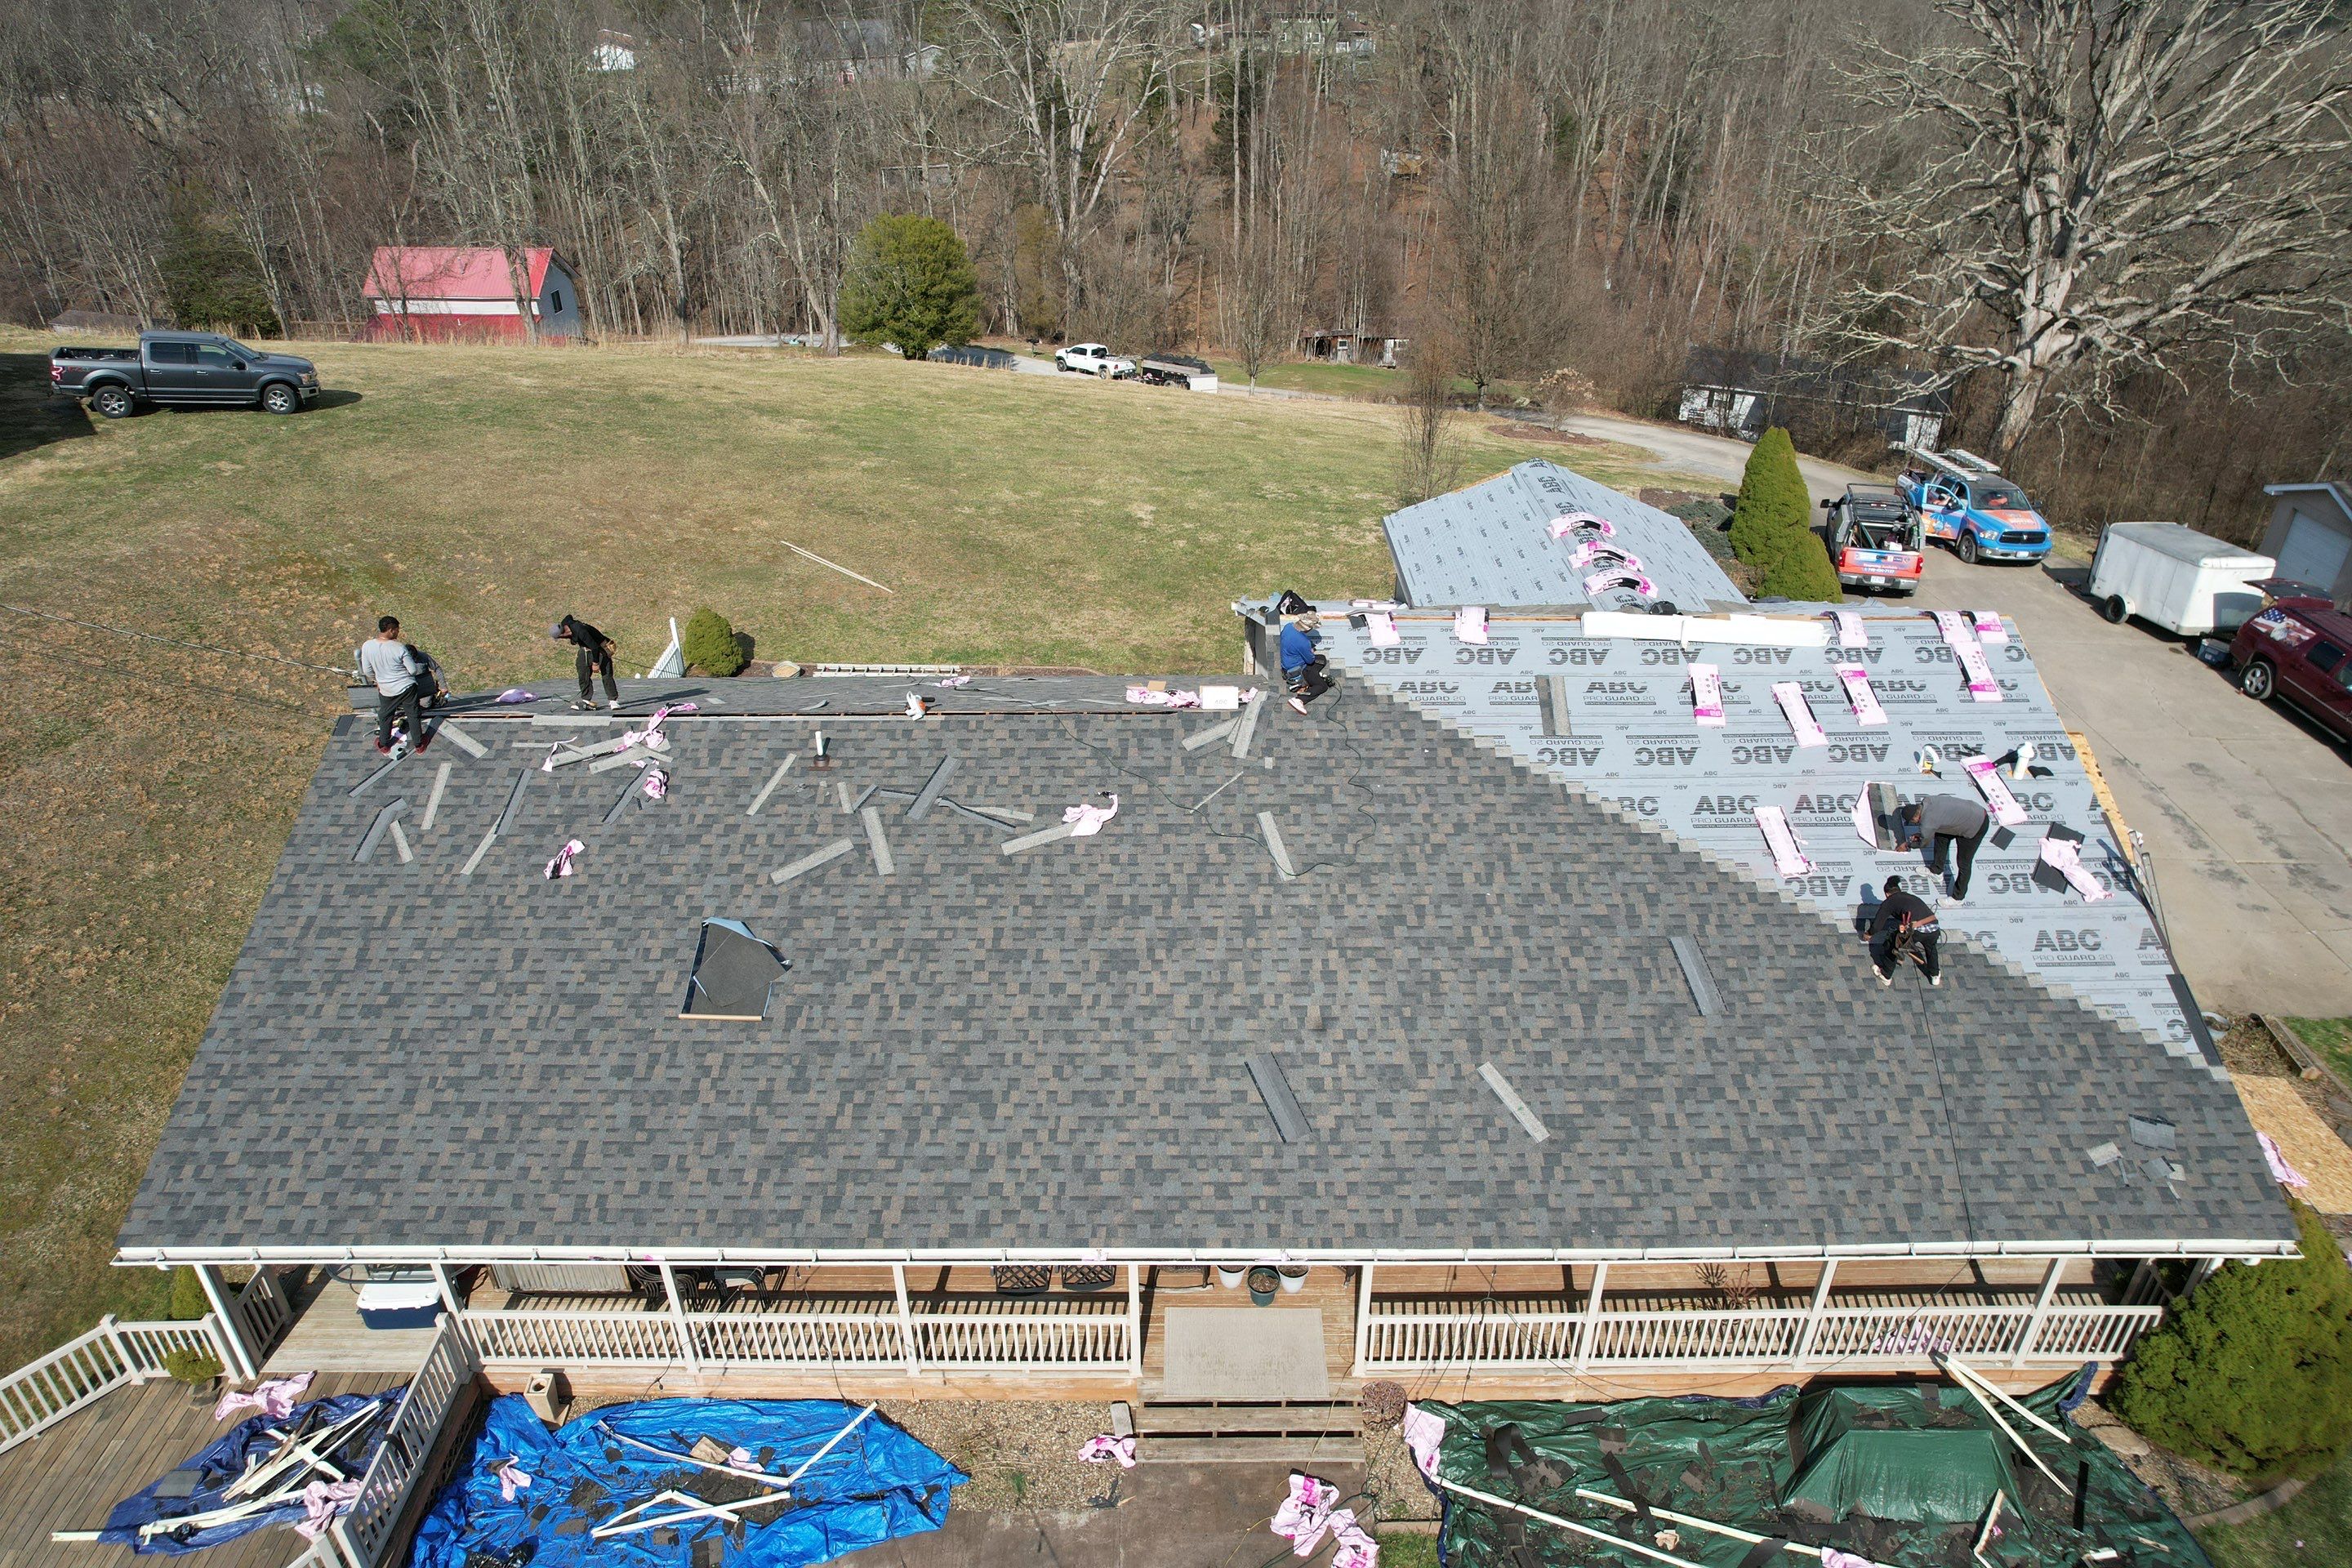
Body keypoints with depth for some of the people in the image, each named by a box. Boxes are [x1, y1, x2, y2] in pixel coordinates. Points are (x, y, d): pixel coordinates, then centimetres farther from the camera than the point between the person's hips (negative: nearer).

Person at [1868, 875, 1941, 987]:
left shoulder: (1889, 902, 16)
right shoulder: (1912, 897, 32)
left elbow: (1877, 926, 14)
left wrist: (1869, 934, 35)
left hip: (1915, 931, -5)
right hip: (1933, 929, 5)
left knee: (1892, 944, 24)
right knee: (1930, 946, 39)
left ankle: (1886, 976, 36)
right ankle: (1935, 975, 53)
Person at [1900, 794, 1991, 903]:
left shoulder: (1927, 824, -26)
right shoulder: (1927, 801, -6)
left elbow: (1925, 843, -3)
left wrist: (1907, 845, 14)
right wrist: (1920, 835, 14)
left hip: (1977, 827, -9)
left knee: (1964, 864, 7)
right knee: (1941, 837, 22)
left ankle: (1959, 897, 26)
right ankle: (1937, 870, 42)